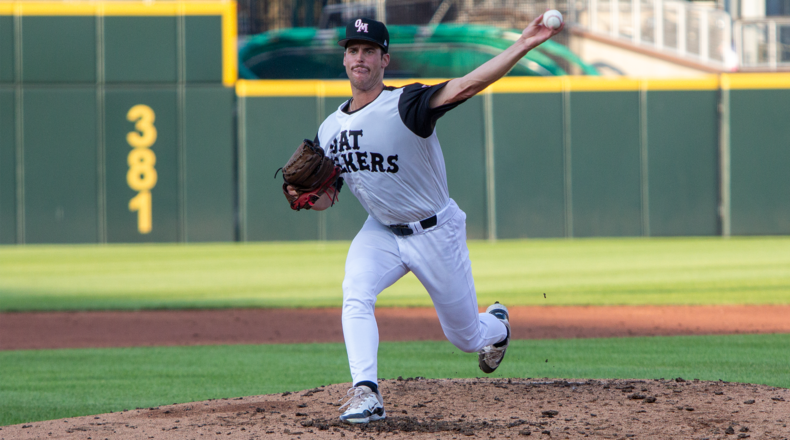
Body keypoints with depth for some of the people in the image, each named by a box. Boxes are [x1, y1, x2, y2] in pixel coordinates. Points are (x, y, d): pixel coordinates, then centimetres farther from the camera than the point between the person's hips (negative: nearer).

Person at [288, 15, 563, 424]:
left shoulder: (405, 105, -22)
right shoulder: (329, 129, -3)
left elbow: (464, 87, -38)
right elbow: (325, 199, 7)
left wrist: (522, 45, -52)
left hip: (436, 233, -4)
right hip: (380, 232, 4)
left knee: (465, 336, 10)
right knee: (355, 297, -26)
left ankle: (496, 325, 46)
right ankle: (365, 394, -28)